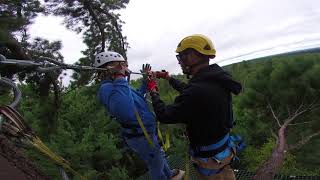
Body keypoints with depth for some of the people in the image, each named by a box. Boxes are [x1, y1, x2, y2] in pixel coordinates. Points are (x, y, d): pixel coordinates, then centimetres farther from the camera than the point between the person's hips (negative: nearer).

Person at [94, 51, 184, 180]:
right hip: (142, 137, -11)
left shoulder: (116, 85, 5)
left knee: (159, 155, 33)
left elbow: (138, 96, 23)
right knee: (156, 167, 14)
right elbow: (127, 114, -48)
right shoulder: (107, 88, -28)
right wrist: (120, 79, -41)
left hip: (144, 132, 11)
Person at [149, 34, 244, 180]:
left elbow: (164, 116, -21)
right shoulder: (215, 80, -6)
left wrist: (154, 93, -4)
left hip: (211, 159, -7)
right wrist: (168, 78, 22)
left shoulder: (198, 90, -35)